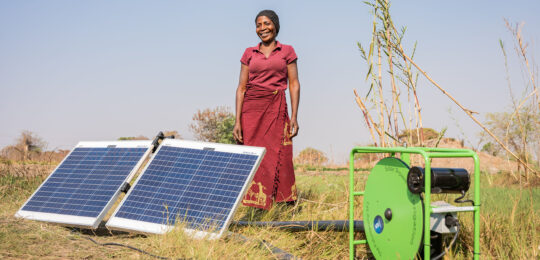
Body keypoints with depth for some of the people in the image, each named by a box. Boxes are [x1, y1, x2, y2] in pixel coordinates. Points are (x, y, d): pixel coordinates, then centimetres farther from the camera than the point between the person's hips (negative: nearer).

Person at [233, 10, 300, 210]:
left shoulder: (287, 51, 8)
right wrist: (237, 121, -1)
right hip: (251, 110, 2)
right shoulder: (249, 54, 11)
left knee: (278, 158, -6)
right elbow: (241, 88, 7)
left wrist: (294, 117, -6)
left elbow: (294, 85, 4)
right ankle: (254, 209, 1)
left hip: (276, 108, -2)